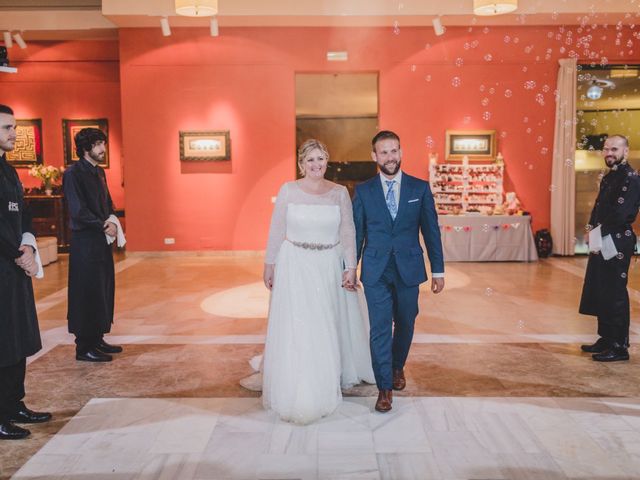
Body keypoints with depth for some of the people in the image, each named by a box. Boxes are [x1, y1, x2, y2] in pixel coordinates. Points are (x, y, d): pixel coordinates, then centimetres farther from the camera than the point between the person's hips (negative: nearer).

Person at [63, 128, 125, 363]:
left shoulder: (99, 172, 14)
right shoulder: (73, 173, -11)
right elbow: (78, 210, -17)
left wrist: (112, 221, -1)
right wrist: (104, 226, -13)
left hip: (102, 240, 8)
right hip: (85, 241, -8)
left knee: (104, 291, 11)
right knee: (88, 293, -4)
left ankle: (97, 339, 22)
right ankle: (84, 347, 5)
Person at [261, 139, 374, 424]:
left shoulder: (340, 192, 1)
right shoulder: (288, 190, -3)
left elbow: (348, 232, 1)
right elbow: (276, 230, 0)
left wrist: (350, 268, -4)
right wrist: (269, 265, 0)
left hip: (330, 267, 2)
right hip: (295, 266, -2)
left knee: (329, 327, 11)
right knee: (296, 330, 1)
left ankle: (329, 383, 31)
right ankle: (298, 392, 13)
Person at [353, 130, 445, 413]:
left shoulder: (420, 188, 1)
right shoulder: (363, 191, 1)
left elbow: (431, 230, 3)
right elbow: (357, 232, 5)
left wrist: (438, 270, 2)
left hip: (409, 269, 1)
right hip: (375, 271, -1)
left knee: (405, 324, 14)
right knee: (380, 328, -2)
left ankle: (397, 367, 40)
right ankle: (385, 388, 8)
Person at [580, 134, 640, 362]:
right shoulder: (609, 177, 16)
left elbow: (621, 214, -22)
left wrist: (599, 232, -14)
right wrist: (593, 229, 1)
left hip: (617, 244, -9)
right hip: (602, 243, 9)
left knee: (615, 295, -4)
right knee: (600, 293, 15)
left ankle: (619, 347, 4)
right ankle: (606, 339, 26)